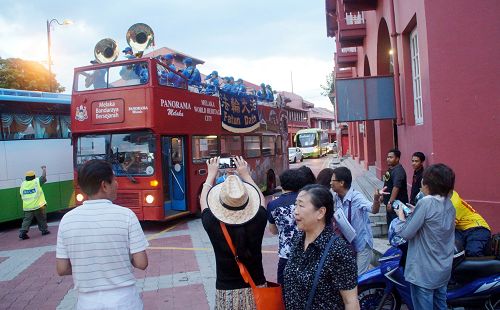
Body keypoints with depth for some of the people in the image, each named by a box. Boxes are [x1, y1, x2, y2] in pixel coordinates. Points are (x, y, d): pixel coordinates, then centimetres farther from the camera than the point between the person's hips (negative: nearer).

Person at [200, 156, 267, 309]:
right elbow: (260, 199, 5)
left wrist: (211, 174, 14)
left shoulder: (212, 224, -19)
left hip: (226, 292, -1)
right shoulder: (258, 221, -18)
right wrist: (245, 174, 13)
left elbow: (203, 200, 3)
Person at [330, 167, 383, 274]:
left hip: (362, 244, -7)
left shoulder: (356, 197, -26)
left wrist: (376, 201, -62)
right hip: (347, 244, 7)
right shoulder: (337, 198, -5)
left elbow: (373, 210, -43)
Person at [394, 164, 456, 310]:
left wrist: (401, 216, -2)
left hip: (425, 272, -7)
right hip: (444, 269, 8)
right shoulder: (449, 205, 3)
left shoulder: (426, 202, -21)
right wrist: (415, 212, 11)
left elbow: (406, 233, -19)